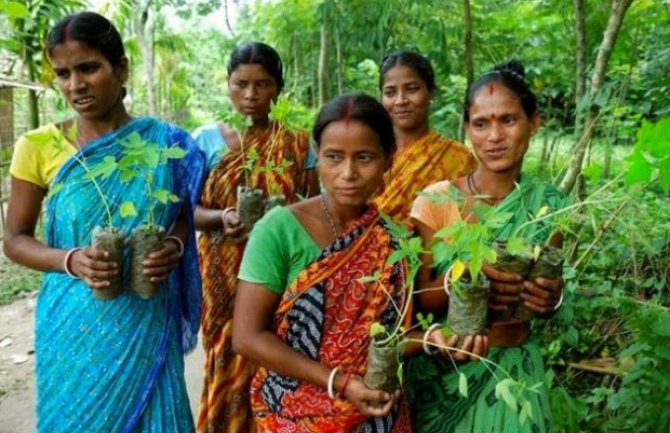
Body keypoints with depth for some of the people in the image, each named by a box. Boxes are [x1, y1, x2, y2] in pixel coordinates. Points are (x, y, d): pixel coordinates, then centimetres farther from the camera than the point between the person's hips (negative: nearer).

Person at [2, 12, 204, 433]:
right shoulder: (38, 147, -5)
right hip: (73, 325, 0)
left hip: (147, 323, 0)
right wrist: (70, 260, -19)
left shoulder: (164, 143, -4)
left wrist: (174, 248, -14)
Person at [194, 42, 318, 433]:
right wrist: (221, 218, -18)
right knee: (229, 368, 6)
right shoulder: (207, 140, 3)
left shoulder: (298, 145, 1)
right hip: (225, 277, 1)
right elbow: (189, 210, 3)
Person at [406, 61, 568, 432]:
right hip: (444, 368, -2)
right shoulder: (436, 200, -14)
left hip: (515, 368, 2)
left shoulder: (548, 203, -5)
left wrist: (550, 297, -17)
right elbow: (420, 299, -10)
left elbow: (542, 302, 5)